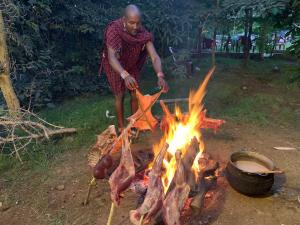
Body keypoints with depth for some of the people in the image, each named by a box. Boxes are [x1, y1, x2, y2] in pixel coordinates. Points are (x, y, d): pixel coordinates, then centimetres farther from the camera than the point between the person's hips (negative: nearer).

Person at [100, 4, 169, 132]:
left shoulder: (143, 34, -24)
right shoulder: (114, 30, -33)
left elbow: (154, 56, -32)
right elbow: (111, 57, -45)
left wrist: (160, 76, -51)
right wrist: (125, 75, -62)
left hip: (132, 66, 3)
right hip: (115, 67, -3)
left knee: (135, 94, 5)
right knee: (119, 96, -1)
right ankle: (121, 128, 15)